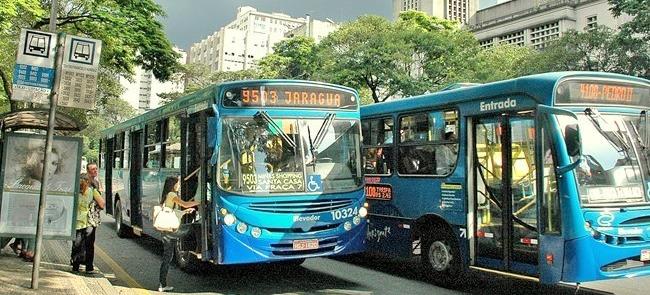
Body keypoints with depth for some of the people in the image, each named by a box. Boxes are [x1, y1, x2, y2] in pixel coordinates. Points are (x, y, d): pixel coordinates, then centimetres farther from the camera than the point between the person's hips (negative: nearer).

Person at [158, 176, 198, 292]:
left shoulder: (166, 196, 21)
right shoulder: (172, 195, -6)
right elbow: (184, 204, -20)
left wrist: (185, 211, 22)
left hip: (166, 231, 9)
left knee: (167, 257, 10)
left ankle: (162, 285, 12)